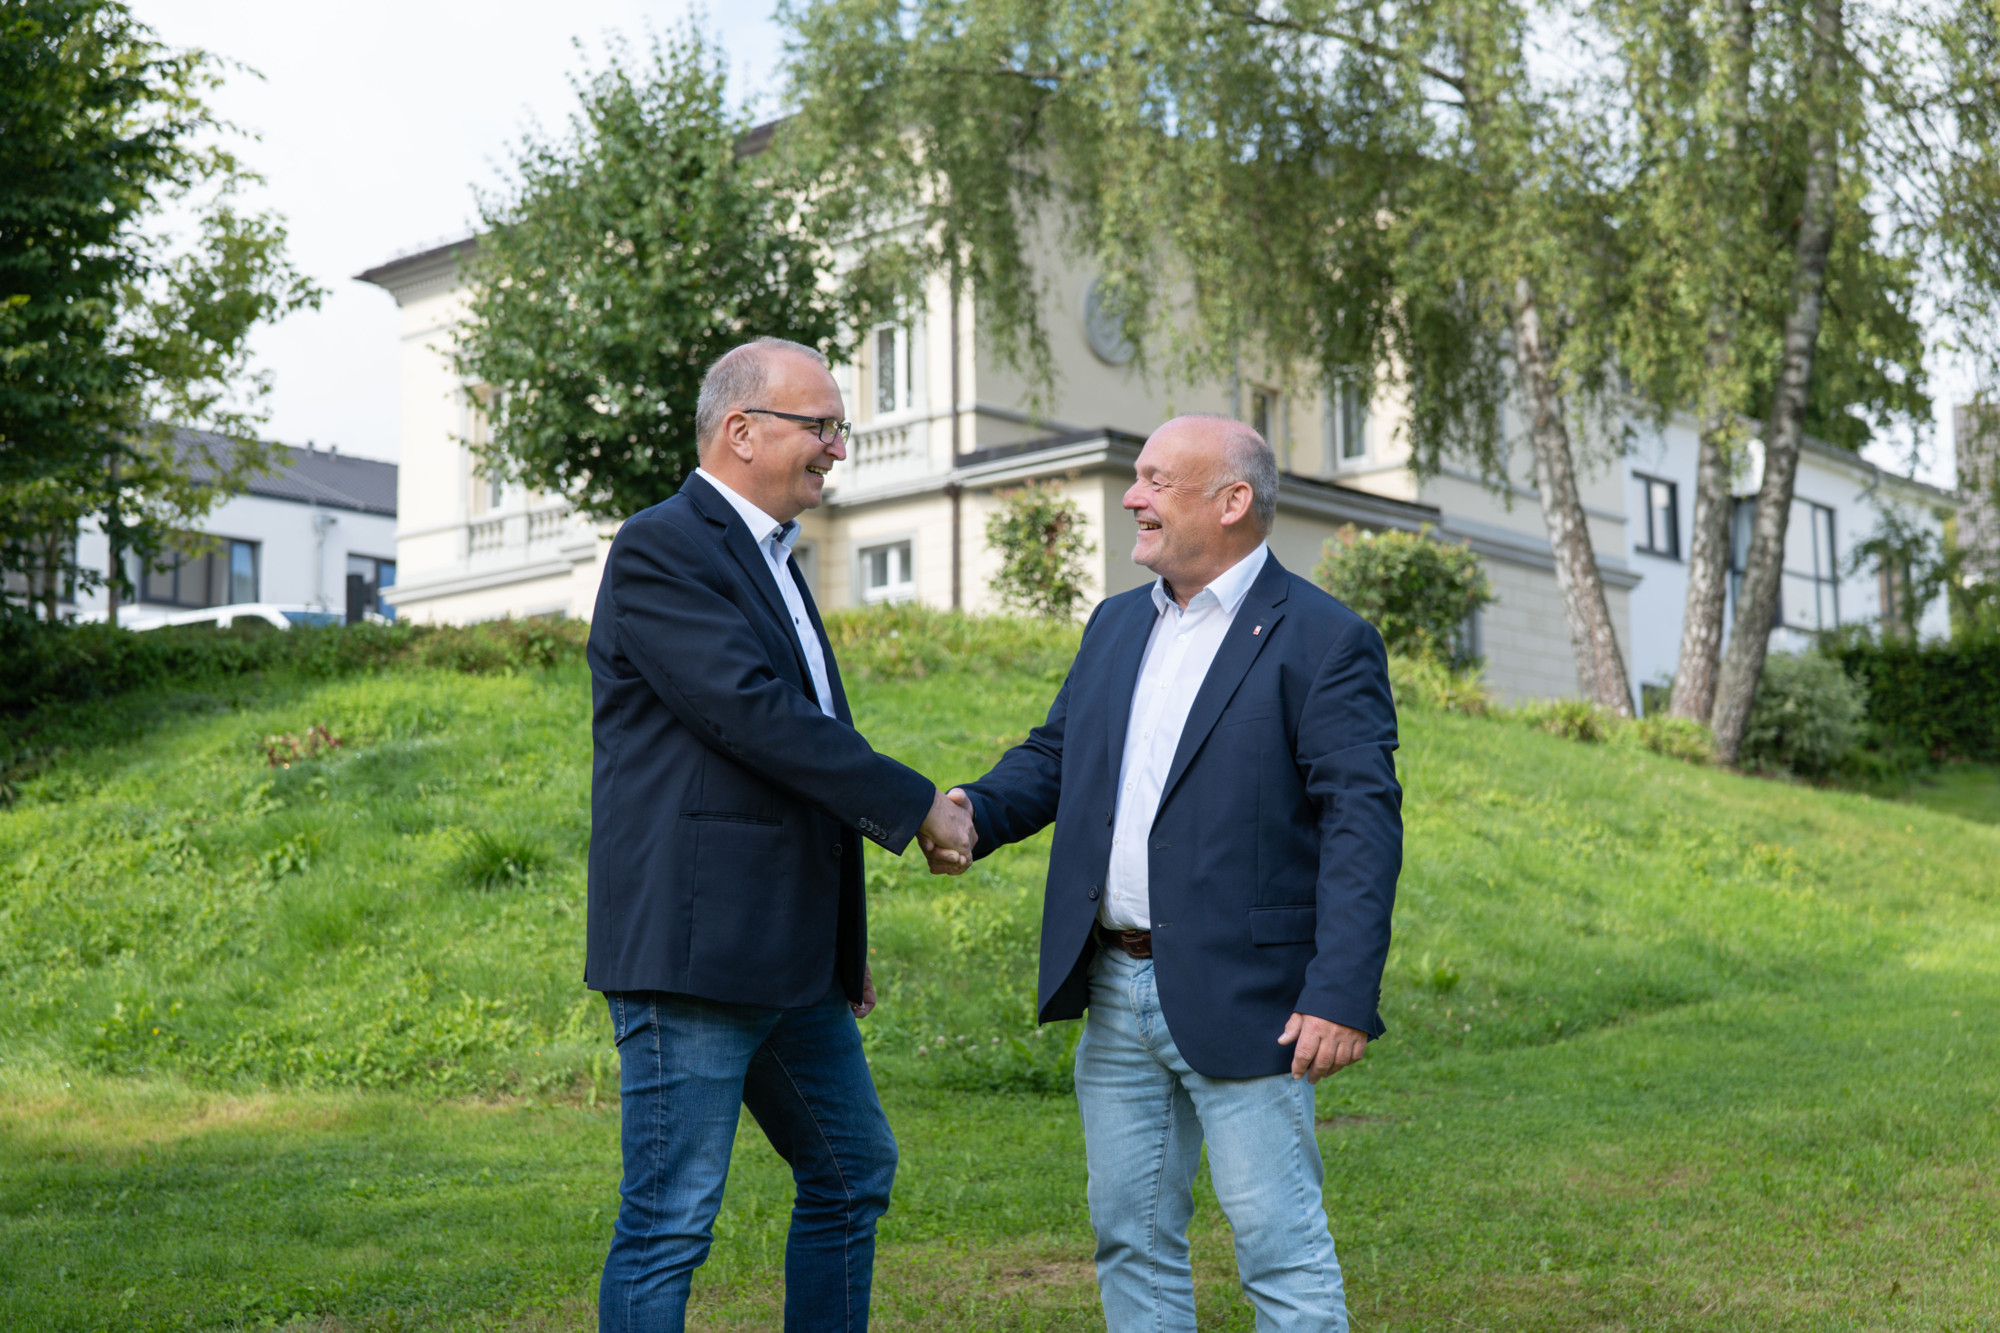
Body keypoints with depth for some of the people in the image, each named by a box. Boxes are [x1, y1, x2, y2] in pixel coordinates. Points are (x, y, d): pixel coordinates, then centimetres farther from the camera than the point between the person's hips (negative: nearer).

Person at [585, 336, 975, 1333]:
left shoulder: (770, 558, 19)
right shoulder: (660, 551, -11)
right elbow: (755, 714, -20)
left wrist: (842, 942, 23)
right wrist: (918, 806, -13)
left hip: (790, 959, 10)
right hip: (692, 947, -10)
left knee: (852, 1172, 19)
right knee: (671, 1219, -4)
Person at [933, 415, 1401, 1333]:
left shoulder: (1323, 641, -8)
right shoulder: (1117, 625, 15)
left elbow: (1363, 825, -14)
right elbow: (1054, 754, 17)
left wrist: (1343, 997, -21)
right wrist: (973, 810, -6)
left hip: (1240, 1004, -7)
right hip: (1118, 991, 7)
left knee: (1281, 1248, 0)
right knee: (1132, 1238, 14)